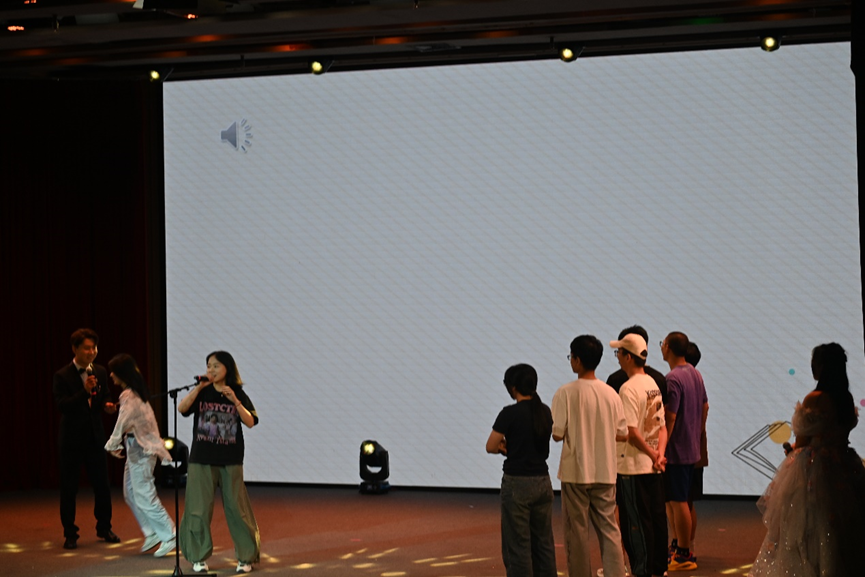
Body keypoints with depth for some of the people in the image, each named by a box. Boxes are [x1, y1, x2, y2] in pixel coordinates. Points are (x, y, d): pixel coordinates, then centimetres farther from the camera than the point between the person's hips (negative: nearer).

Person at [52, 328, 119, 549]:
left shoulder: (100, 372, 5)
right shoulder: (62, 376, -11)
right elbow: (62, 405, -20)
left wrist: (107, 405, -7)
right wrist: (85, 391, -32)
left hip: (95, 436, 4)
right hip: (72, 439, -4)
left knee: (102, 484, 7)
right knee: (69, 487, 1)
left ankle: (104, 528, 22)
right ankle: (70, 534, 10)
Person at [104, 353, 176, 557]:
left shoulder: (129, 396, -17)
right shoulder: (137, 392, 11)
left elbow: (122, 422, -20)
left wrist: (113, 445, -8)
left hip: (140, 447, -10)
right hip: (136, 446, 10)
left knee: (144, 495, -7)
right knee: (130, 493, 14)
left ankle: (169, 536, -5)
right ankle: (152, 532, 16)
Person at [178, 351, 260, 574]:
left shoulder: (238, 394, 2)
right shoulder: (202, 393, 3)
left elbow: (250, 422, -8)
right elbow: (181, 408, -12)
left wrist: (235, 401, -19)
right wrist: (199, 387, -19)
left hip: (230, 461, -1)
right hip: (202, 459, 1)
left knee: (236, 507, 1)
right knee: (199, 508, 1)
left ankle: (246, 557, 12)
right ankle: (198, 557, 12)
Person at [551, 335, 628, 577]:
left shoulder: (566, 393, -11)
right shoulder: (611, 393, 1)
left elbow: (557, 434, -13)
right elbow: (622, 434, 5)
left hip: (575, 472, -3)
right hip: (605, 473, 3)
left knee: (577, 532, 6)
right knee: (609, 530, 6)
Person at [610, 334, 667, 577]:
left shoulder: (628, 388, -16)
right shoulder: (653, 385, 10)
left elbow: (631, 432, -20)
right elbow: (661, 425, 9)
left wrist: (654, 455, -10)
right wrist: (659, 454, -2)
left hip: (632, 466, -8)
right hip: (652, 466, 8)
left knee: (636, 523, -1)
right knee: (657, 518, 12)